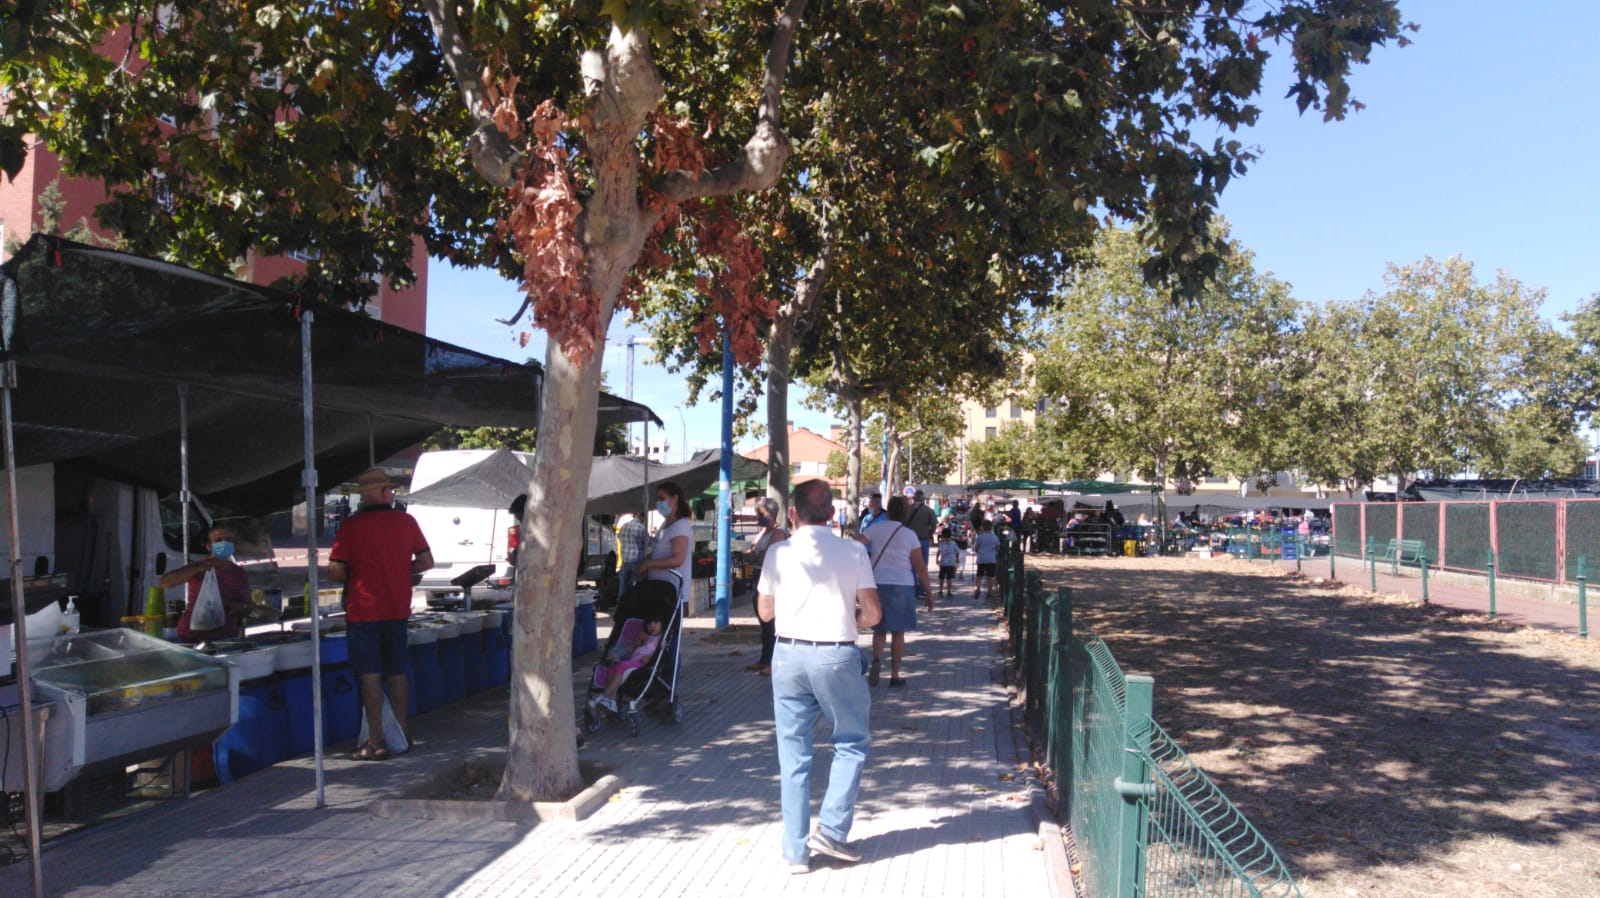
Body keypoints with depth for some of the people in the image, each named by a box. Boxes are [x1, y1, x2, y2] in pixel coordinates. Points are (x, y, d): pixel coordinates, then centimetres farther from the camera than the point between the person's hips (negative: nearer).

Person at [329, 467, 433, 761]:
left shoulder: (352, 525, -10)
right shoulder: (406, 521, -1)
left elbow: (335, 572, -11)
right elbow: (426, 562, 2)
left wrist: (353, 577, 9)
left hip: (363, 612, -4)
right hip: (398, 609, 4)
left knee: (370, 676, 0)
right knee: (397, 673, 15)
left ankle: (376, 742, 1)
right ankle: (401, 735, 22)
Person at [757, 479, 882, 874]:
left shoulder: (778, 552, -1)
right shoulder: (854, 551, -3)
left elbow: (764, 611, 9)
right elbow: (873, 613, -4)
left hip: (788, 654, 2)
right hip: (836, 656, -2)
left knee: (793, 756, 9)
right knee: (852, 743, 17)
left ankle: (797, 850, 14)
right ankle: (831, 830, 9)